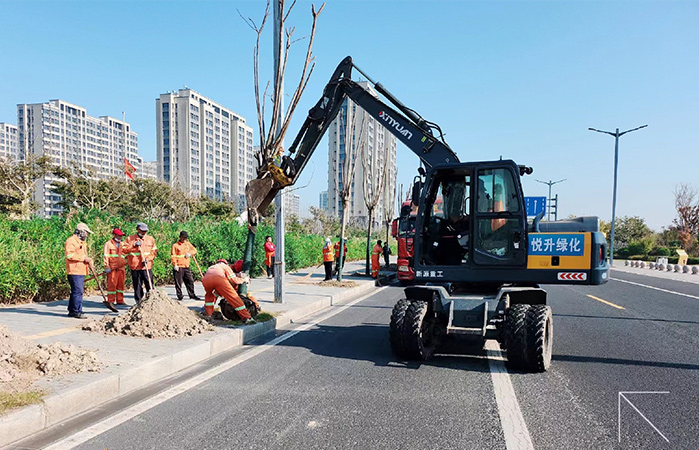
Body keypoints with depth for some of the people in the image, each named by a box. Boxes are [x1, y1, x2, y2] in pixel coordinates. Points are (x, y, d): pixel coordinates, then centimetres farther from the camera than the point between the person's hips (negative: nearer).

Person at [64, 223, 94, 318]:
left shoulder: (81, 242, 25)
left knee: (79, 291, 12)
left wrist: (89, 261, 8)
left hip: (81, 271, 10)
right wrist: (83, 258, -17)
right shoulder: (71, 241, -8)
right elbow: (69, 255, -20)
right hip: (74, 271, -10)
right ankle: (77, 312, -9)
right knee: (77, 291, -11)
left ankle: (72, 311, 20)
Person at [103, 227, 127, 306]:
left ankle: (120, 300, 13)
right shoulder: (108, 244, 1)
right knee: (112, 284, -4)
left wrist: (124, 265, 20)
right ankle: (110, 301, 2)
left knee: (121, 284, 7)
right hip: (112, 268, -6)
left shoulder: (122, 245, 19)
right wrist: (107, 267, -11)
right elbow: (105, 256, -5)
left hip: (121, 268, 6)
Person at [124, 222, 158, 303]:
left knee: (149, 285, -3)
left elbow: (154, 251, 9)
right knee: (137, 286, 4)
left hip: (147, 266, 0)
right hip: (135, 267, 0)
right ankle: (139, 302, 12)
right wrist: (134, 245, -10)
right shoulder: (130, 239, 9)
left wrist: (148, 259, -5)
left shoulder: (150, 239, 11)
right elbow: (124, 250, 3)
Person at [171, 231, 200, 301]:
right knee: (178, 282, -1)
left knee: (190, 281, 6)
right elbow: (173, 256, -8)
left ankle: (192, 295, 14)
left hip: (186, 267, 5)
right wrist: (175, 265, -18)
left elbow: (194, 250, 14)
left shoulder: (188, 244, 15)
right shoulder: (175, 245, -2)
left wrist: (190, 253, -8)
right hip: (178, 267, -5)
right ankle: (180, 296, 8)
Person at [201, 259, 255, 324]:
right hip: (219, 278, -4)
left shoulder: (210, 268, 46)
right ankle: (247, 318, -4)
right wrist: (244, 280, 37)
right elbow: (233, 279, 22)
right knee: (234, 297, 1)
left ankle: (208, 315, 27)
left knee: (209, 295, 35)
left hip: (205, 279, 4)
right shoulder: (225, 266, 35)